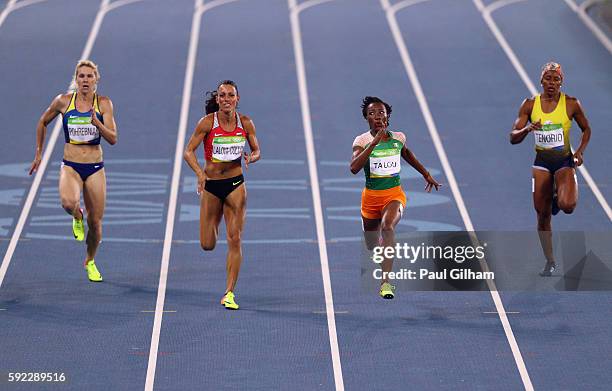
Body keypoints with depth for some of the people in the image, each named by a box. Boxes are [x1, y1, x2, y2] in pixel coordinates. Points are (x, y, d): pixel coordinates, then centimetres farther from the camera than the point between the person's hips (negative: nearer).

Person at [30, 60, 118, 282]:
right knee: (68, 202, -33)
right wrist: (38, 154, 16)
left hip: (95, 168, 1)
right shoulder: (63, 101, -2)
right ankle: (77, 217, 5)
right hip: (70, 166, -1)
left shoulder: (104, 103, -3)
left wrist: (96, 122, -26)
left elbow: (113, 139, -9)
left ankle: (90, 261, 32)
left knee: (95, 222, 5)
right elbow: (43, 123, 15)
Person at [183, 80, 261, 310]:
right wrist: (200, 173, -27)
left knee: (234, 240, -7)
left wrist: (250, 158, -16)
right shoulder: (207, 123, -10)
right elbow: (188, 152, -9)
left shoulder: (245, 123, -4)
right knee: (207, 245, 4)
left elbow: (257, 151, 8)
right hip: (211, 185, -1)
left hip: (235, 185, 1)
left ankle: (229, 293, -2)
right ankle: (213, 226, 43)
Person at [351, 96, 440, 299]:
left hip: (395, 195, -1)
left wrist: (426, 174, 30)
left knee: (387, 226, -34)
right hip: (371, 196, 1)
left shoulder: (398, 138, 0)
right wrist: (374, 142, -29)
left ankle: (386, 282, -40)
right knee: (372, 247, 15)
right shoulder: (362, 141, -9)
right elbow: (354, 168, -26)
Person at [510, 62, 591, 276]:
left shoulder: (571, 104, -5)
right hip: (541, 162, 2)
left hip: (565, 161, -2)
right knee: (543, 215, 3)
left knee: (567, 206, -26)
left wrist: (580, 151, -7)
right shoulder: (530, 104, -2)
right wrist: (527, 129, -23)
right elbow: (513, 138, -3)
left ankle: (559, 196, 14)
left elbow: (586, 130, 9)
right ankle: (550, 261, 20)